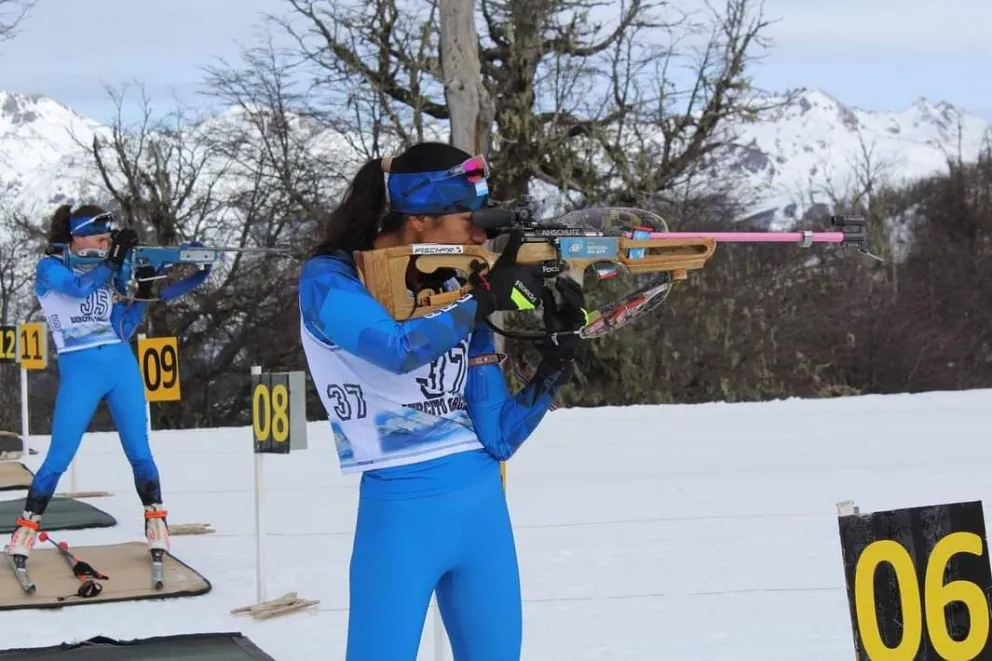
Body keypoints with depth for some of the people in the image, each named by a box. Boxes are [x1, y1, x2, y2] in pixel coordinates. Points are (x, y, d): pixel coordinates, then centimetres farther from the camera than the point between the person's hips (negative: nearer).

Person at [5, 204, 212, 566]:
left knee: (139, 452, 2)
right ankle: (26, 527, 4)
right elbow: (79, 288, -22)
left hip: (121, 364, 4)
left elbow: (121, 331, 11)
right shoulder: (50, 267, 0)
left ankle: (156, 522, 9)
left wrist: (143, 291, 1)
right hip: (79, 370, -4)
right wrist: (116, 257, -18)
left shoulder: (107, 271, 14)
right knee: (59, 457, -5)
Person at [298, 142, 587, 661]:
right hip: (402, 511, -6)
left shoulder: (457, 295, 9)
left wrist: (557, 358, -4)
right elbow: (400, 349, -27)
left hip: (483, 506, 6)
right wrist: (487, 298, -17)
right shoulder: (330, 280, -6)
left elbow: (497, 437, 7)